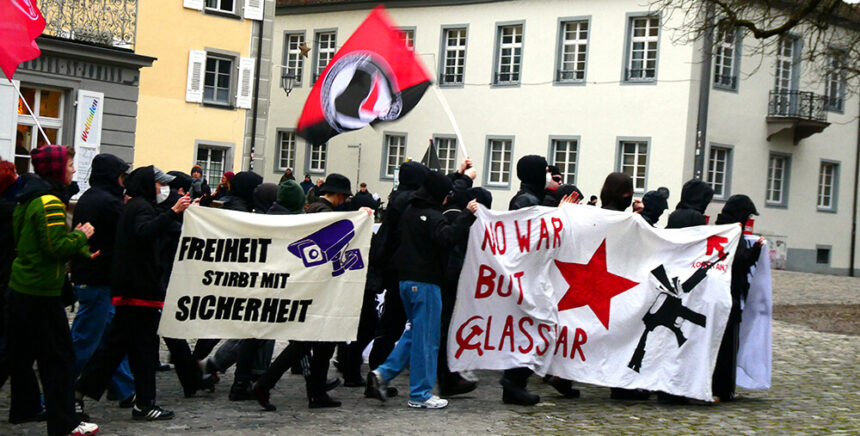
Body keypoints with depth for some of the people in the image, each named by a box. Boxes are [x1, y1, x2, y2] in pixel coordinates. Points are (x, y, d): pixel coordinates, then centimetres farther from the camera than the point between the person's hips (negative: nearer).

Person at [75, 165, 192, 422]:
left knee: (116, 344, 12)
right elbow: (145, 231, -32)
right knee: (144, 346, -2)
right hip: (142, 289, -10)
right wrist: (173, 213, -41)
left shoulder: (133, 206, 20)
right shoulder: (141, 207, -11)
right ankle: (144, 404, 3)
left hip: (128, 289, 10)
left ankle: (79, 391, 10)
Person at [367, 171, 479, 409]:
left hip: (406, 280, 9)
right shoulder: (431, 216, -16)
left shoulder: (410, 211, 11)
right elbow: (447, 237, -33)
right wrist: (468, 215, -31)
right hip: (425, 282, -9)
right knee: (426, 337, 0)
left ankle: (383, 372, 10)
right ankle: (420, 394, 6)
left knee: (417, 332, 20)